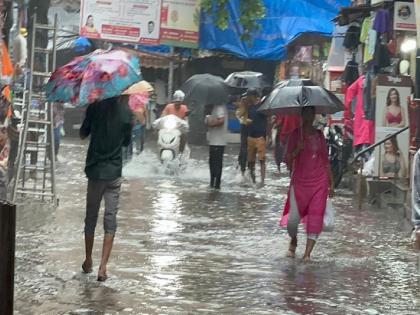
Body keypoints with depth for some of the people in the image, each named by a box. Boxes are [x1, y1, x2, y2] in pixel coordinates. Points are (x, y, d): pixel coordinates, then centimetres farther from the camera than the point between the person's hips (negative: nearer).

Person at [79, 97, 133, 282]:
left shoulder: (94, 107, -6)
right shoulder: (126, 112, -4)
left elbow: (83, 134, 4)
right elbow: (126, 141, 8)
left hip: (95, 170, 0)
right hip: (114, 172, 0)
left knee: (91, 217, 14)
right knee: (110, 221, 1)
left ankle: (88, 261, 24)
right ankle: (103, 266, -7)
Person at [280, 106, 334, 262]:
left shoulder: (319, 135, 10)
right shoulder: (296, 134, 0)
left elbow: (325, 160, 15)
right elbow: (287, 159, -3)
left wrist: (331, 182, 14)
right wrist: (297, 149, -21)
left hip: (319, 182, 3)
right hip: (300, 182, -3)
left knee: (316, 218, -6)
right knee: (293, 219, -9)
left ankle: (307, 253, -3)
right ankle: (293, 240, 23)